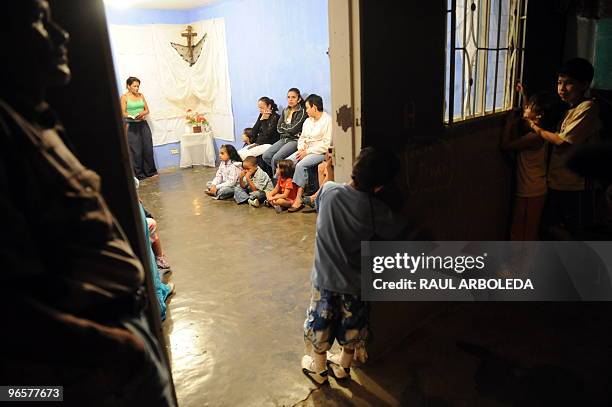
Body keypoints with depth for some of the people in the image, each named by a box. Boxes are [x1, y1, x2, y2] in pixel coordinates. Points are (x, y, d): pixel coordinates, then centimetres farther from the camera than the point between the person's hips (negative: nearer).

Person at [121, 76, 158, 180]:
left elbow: (147, 110, 11)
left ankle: (150, 171, 15)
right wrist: (132, 116, -24)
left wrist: (142, 113, -11)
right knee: (136, 150, -3)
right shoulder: (124, 97, -3)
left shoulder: (141, 95, 10)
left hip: (143, 124, 4)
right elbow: (123, 113, -6)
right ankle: (138, 174, 5)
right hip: (131, 126, -4)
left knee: (148, 148, 4)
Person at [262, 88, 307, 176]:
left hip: (295, 140, -7)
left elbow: (293, 129, -14)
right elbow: (279, 128, 11)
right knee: (265, 156, -12)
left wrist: (284, 126, 4)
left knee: (276, 158, -25)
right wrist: (288, 128, -6)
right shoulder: (285, 111, 16)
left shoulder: (302, 112, -6)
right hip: (284, 139, 7)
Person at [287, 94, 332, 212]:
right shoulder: (308, 121, 18)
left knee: (301, 165, -31)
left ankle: (298, 199, -28)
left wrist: (308, 151, -16)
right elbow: (302, 138, 22)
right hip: (306, 151, 8)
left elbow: (326, 144, -16)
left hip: (320, 152, -8)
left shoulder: (327, 120, -8)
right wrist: (301, 149, 0)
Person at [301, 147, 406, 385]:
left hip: (324, 277, 1)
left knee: (320, 322, 22)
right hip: (355, 282, -1)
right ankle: (343, 366, 46)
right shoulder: (376, 210, -22)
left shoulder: (329, 191, -18)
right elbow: (398, 230, -6)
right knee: (352, 324, 24)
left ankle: (318, 368, 43)